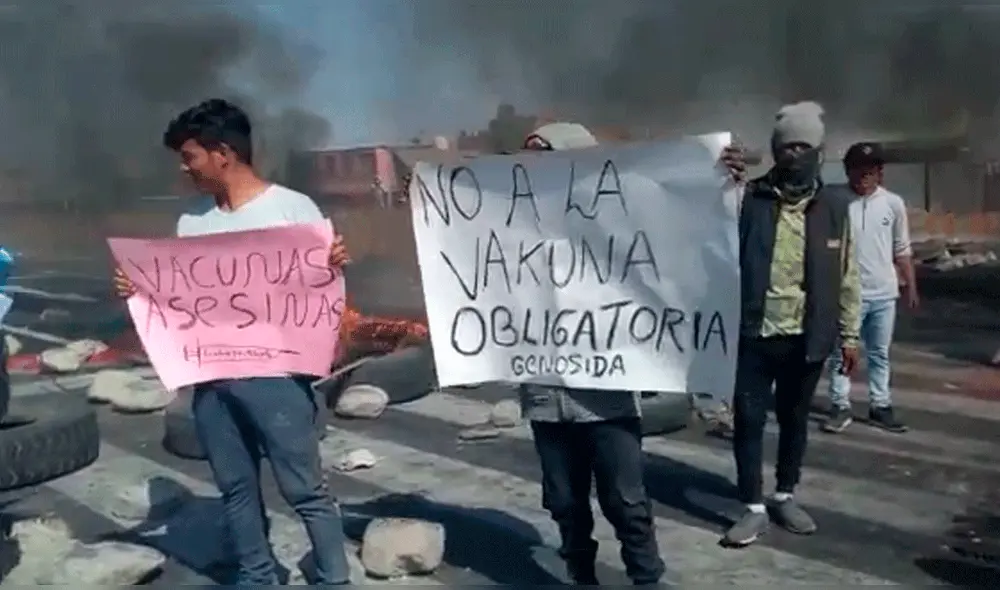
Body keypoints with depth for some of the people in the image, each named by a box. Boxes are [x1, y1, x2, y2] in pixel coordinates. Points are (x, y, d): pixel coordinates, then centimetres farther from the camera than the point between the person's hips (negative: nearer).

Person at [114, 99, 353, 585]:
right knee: (236, 487, 15)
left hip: (274, 373, -5)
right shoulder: (192, 220, 10)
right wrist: (139, 289, -3)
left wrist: (334, 267, -26)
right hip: (210, 376, 6)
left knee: (304, 489, 2)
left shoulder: (293, 208, -5)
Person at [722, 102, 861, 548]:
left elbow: (846, 274, 6)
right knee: (749, 419, 2)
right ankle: (754, 508, 16)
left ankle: (785, 497, 34)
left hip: (806, 337, 2)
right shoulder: (749, 198, -3)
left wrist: (849, 333, 6)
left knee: (794, 419, 15)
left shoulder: (834, 205, 2)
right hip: (754, 333, -1)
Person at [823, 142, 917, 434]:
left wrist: (910, 287, 9)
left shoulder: (893, 203, 1)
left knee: (879, 354, 14)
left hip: (884, 294, 3)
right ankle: (840, 407, 16)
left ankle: (880, 407, 24)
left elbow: (902, 250, 8)